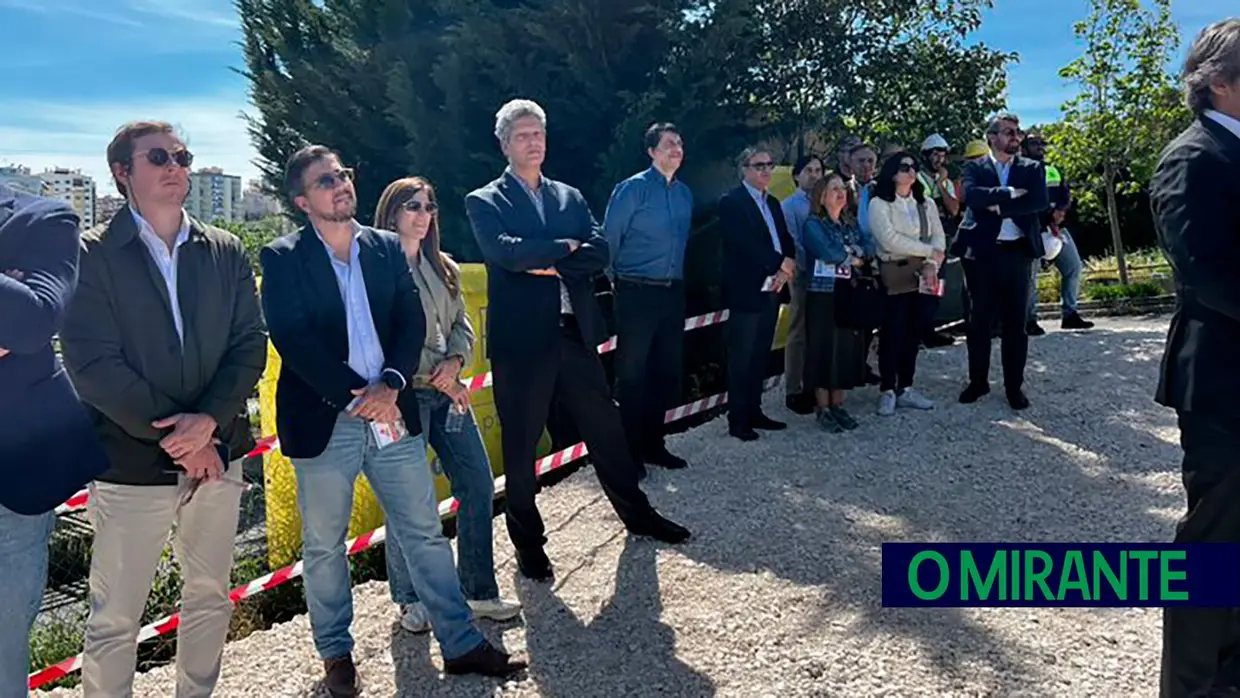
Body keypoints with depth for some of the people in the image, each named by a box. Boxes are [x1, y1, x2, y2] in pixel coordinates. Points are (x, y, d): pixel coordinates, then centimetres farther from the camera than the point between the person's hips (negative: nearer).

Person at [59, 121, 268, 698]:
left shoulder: (226, 252, 6)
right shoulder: (92, 255, -5)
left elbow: (251, 344, 1)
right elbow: (92, 363, -12)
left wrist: (209, 420, -14)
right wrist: (175, 436, -13)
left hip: (216, 453, 4)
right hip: (132, 464, -4)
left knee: (209, 597, 17)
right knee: (115, 619, 6)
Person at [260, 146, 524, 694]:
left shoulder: (387, 247, 8)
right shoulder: (282, 258, -2)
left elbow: (411, 322, 2)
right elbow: (292, 340, -12)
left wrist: (390, 384, -14)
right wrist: (356, 395, -17)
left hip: (392, 415, 3)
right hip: (323, 423, -3)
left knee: (425, 534, 9)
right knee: (325, 546, 12)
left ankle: (461, 644, 20)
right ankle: (336, 654, 31)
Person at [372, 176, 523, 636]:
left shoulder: (444, 268, 16)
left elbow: (462, 324, 15)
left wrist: (455, 361, -6)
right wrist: (437, 377, -12)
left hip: (448, 391, 7)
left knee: (479, 486, 5)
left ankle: (479, 592, 18)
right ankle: (410, 598, 17)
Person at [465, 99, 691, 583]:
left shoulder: (570, 196, 14)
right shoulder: (484, 202, 1)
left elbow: (600, 252, 0)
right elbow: (507, 252, -18)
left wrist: (549, 265, -13)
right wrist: (567, 247, -7)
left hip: (575, 334, 4)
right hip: (521, 342, -4)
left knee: (606, 429, 15)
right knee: (520, 447, 6)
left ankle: (636, 514, 34)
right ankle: (528, 542, 23)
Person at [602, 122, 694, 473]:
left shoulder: (685, 193, 10)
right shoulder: (632, 188, -9)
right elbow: (610, 237, -5)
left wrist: (677, 279, 17)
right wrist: (618, 278, 2)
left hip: (673, 293, 6)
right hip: (637, 294, -6)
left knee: (666, 371, 12)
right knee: (632, 374, 1)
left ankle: (653, 445, 26)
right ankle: (630, 452, 12)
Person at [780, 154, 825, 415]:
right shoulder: (790, 205, -5)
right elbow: (793, 244, -11)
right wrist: (810, 269, -15)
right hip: (804, 275, -5)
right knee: (799, 333, 0)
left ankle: (813, 386, 21)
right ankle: (793, 392, 6)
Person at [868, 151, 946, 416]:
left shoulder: (926, 203, 14)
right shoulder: (879, 204, -4)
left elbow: (939, 236, 6)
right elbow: (890, 240, -15)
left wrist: (932, 264, -12)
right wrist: (930, 251, -11)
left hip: (922, 274, 5)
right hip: (894, 275, -5)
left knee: (915, 331, 6)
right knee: (893, 332, -4)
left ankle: (906, 388, 14)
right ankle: (887, 390, 4)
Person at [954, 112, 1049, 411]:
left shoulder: (1032, 168, 9)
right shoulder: (974, 168, 5)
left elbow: (1040, 202, -8)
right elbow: (972, 195, -15)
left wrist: (999, 206, -13)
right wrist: (1010, 193, -13)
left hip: (1017, 252, 1)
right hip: (982, 252, -1)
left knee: (1016, 322, 5)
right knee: (979, 320, 6)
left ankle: (1014, 385, 14)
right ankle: (978, 381, 19)